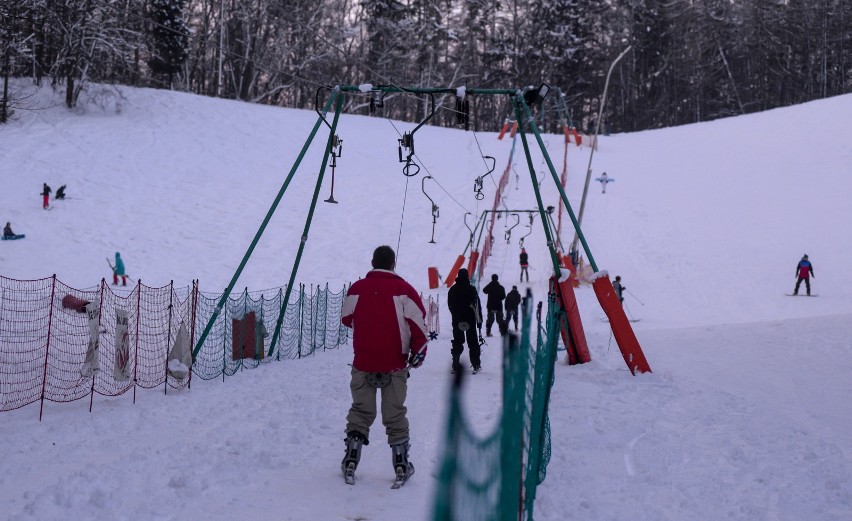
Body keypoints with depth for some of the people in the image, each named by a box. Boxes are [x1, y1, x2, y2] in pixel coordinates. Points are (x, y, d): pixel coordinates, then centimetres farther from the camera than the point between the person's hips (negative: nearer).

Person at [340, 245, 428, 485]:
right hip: (394, 364, -1)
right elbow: (418, 323, -9)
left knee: (360, 412, 13)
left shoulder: (356, 288, 0)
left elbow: (346, 319, 14)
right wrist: (418, 352, 5)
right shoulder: (403, 290, -7)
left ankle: (350, 461, 9)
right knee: (395, 415, 7)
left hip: (363, 363, 2)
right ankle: (401, 465, 9)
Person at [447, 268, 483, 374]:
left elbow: (450, 305, 8)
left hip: (456, 320, 2)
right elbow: (478, 306, -7)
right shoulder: (471, 289, -8)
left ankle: (456, 365, 2)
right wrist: (479, 320, 0)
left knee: (457, 342, 8)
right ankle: (476, 364, 3)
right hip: (470, 320, -2)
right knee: (473, 342, 6)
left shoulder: (452, 290, 2)